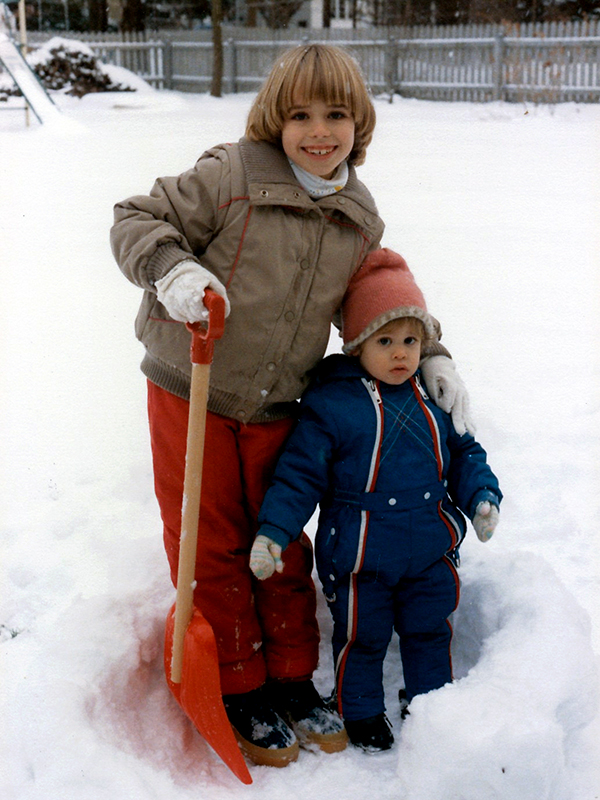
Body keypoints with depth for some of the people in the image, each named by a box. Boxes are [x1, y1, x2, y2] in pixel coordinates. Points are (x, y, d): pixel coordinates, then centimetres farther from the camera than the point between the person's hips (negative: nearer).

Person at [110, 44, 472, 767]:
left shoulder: (361, 223, 2)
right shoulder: (228, 178, -15)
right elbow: (136, 220, -10)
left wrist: (431, 355, 5)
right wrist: (171, 269, -29)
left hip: (275, 409, 4)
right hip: (189, 394, -4)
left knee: (282, 547, 15)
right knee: (212, 547, 7)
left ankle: (292, 681, 33)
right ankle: (241, 690, 25)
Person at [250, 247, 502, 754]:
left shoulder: (435, 397, 1)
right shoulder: (329, 405, -14)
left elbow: (462, 452, 13)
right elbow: (300, 474, -12)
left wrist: (481, 496, -3)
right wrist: (273, 532, -19)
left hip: (431, 549, 4)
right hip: (359, 556, -4)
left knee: (430, 631, 19)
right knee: (362, 637, 12)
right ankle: (362, 715, 34)